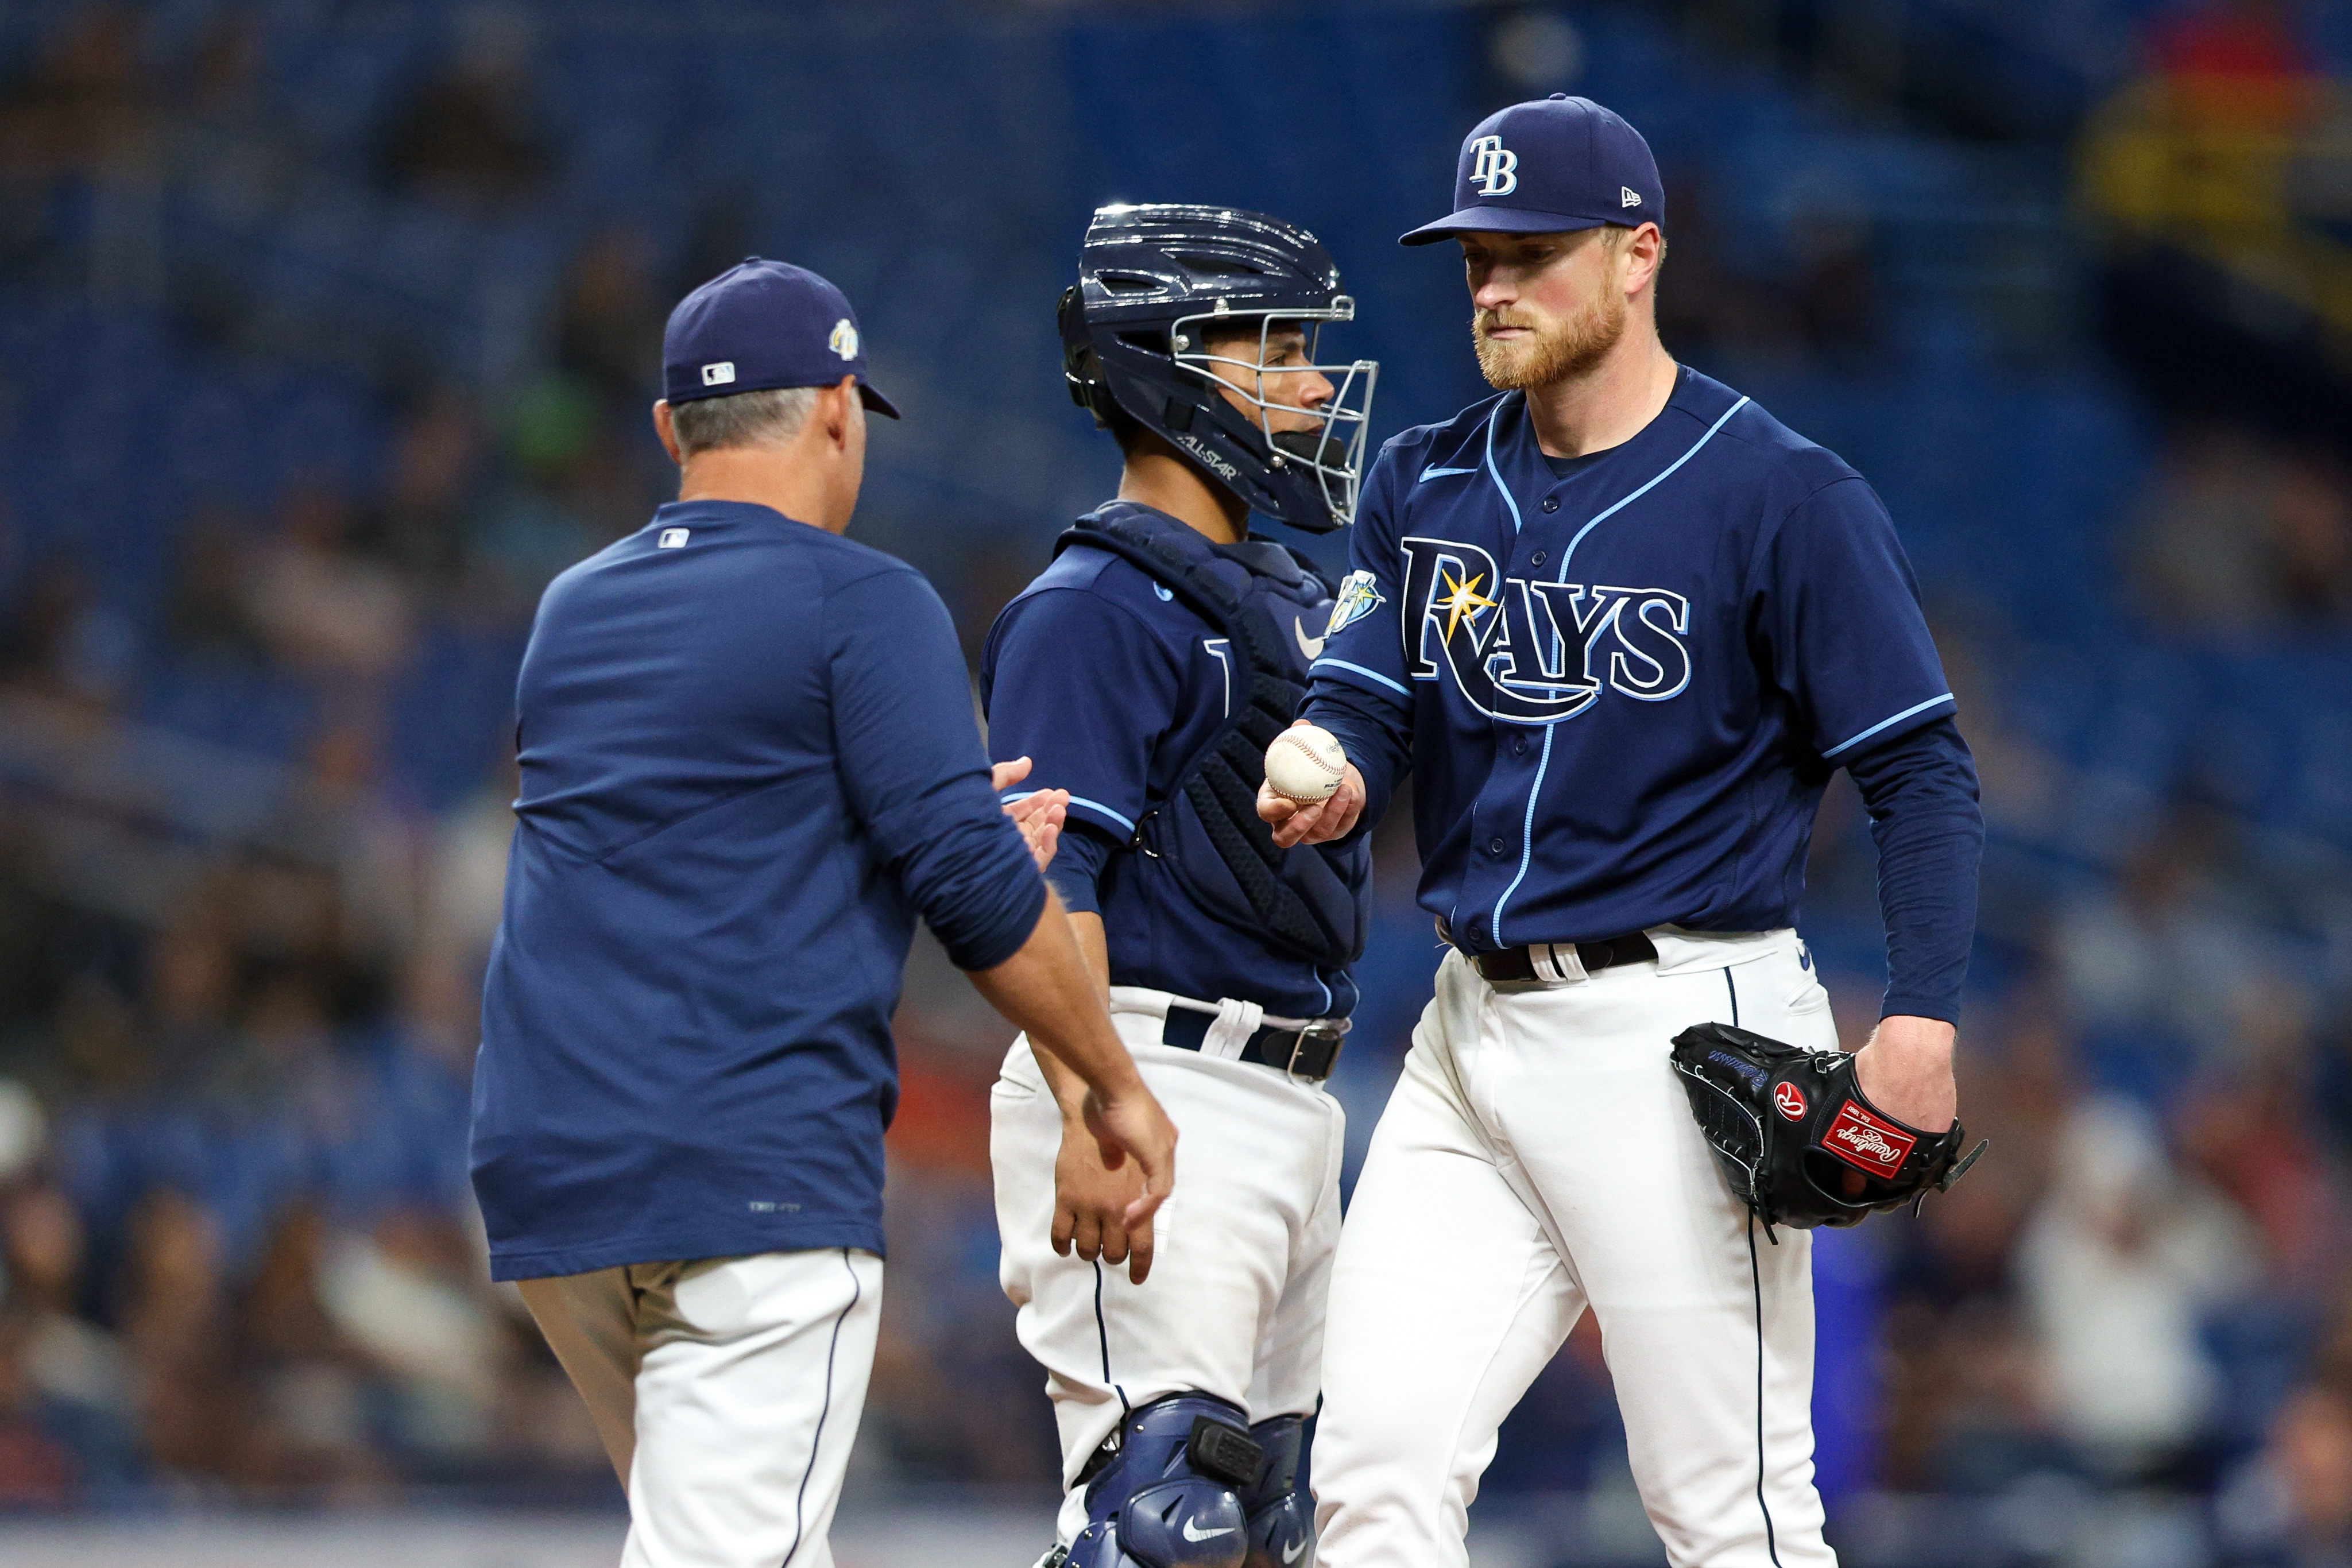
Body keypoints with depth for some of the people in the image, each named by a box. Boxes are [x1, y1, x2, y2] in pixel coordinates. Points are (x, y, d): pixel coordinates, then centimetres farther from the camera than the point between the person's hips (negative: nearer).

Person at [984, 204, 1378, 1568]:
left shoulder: (1290, 597, 19)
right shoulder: (1096, 610, -10)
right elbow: (1043, 883, -18)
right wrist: (1089, 1119, -28)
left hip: (1291, 1094, 10)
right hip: (1157, 1088, -10)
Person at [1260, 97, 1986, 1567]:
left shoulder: (1782, 495, -7)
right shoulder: (1426, 485, 11)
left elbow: (1921, 769, -8)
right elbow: (1359, 706, 6)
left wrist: (1923, 1016, -21)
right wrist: (1328, 787, -20)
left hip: (1683, 1029, -6)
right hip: (1476, 1029, 6)